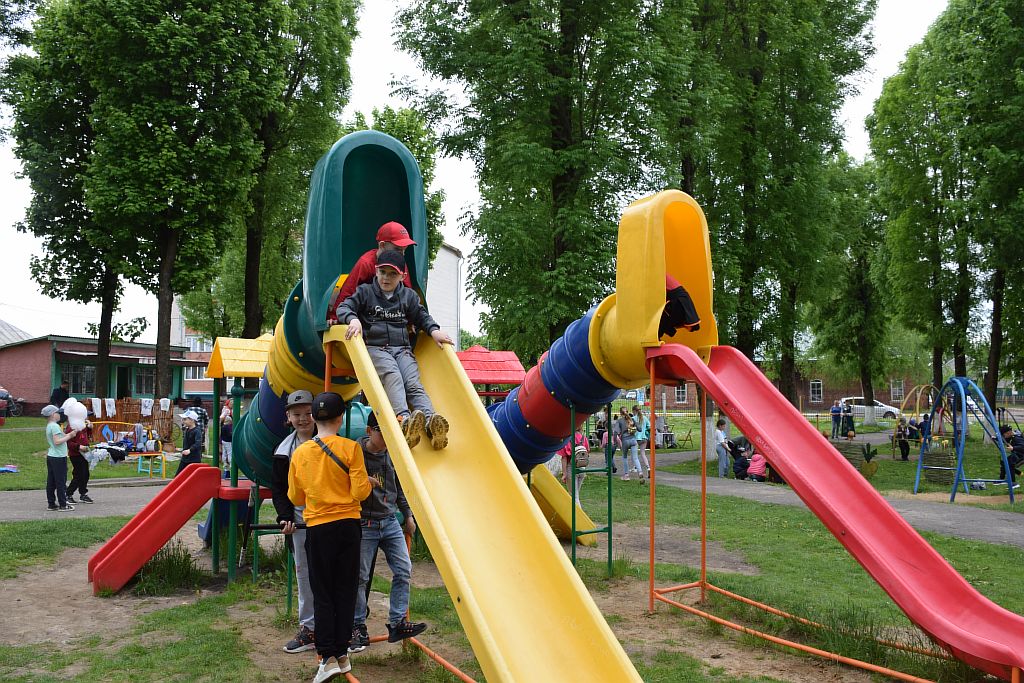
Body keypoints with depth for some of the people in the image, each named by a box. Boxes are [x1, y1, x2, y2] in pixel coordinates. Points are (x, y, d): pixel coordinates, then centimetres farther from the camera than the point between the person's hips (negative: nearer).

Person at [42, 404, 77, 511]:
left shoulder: (49, 426, 14)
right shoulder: (55, 426, -15)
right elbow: (57, 441, -23)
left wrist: (70, 434, 9)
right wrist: (69, 436, -15)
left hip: (50, 457, 10)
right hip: (59, 458, -10)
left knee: (51, 482, 12)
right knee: (61, 482, -4)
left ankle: (51, 504, 17)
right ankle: (63, 505, 0)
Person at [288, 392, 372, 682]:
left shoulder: (300, 453, 0)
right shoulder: (350, 448, -8)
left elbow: (295, 497, 8)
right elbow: (360, 491, -11)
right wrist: (369, 482, 10)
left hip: (317, 527, 1)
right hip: (347, 525, -1)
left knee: (322, 593, 6)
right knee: (345, 590, 10)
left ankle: (328, 657, 0)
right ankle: (342, 654, 16)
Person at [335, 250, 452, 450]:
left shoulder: (408, 295, 20)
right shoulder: (365, 292, 13)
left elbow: (421, 316, 24)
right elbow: (343, 307, 6)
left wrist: (434, 330, 3)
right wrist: (353, 319, -17)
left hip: (402, 349, 3)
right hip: (375, 348, -3)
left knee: (414, 384, -24)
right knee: (392, 376, -34)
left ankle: (431, 421, -50)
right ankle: (405, 420, -58)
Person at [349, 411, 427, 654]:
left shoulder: (393, 454, 6)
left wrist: (407, 515, 18)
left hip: (391, 522, 5)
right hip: (364, 524, -5)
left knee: (404, 570, -1)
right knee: (360, 577, 1)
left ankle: (397, 624, 8)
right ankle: (358, 628, 14)